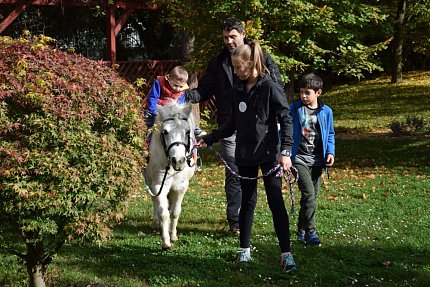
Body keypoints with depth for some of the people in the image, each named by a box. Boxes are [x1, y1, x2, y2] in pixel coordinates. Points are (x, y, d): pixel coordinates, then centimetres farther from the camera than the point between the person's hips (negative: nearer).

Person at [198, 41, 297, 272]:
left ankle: (286, 253, -3)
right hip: (245, 155, 6)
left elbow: (286, 120, -12)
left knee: (275, 200, -6)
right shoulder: (238, 90, 9)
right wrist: (209, 139, 16)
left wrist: (285, 151, -21)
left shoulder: (270, 88, -10)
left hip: (269, 155, -6)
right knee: (247, 201, 13)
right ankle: (244, 249, 23)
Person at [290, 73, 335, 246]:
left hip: (317, 160, 3)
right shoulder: (294, 109, -2)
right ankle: (310, 232, -10)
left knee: (313, 195, 9)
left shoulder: (326, 111, 4)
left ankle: (302, 229, 26)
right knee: (309, 194, -16)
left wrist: (330, 152, -1)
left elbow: (330, 134, 13)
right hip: (299, 158, -3)